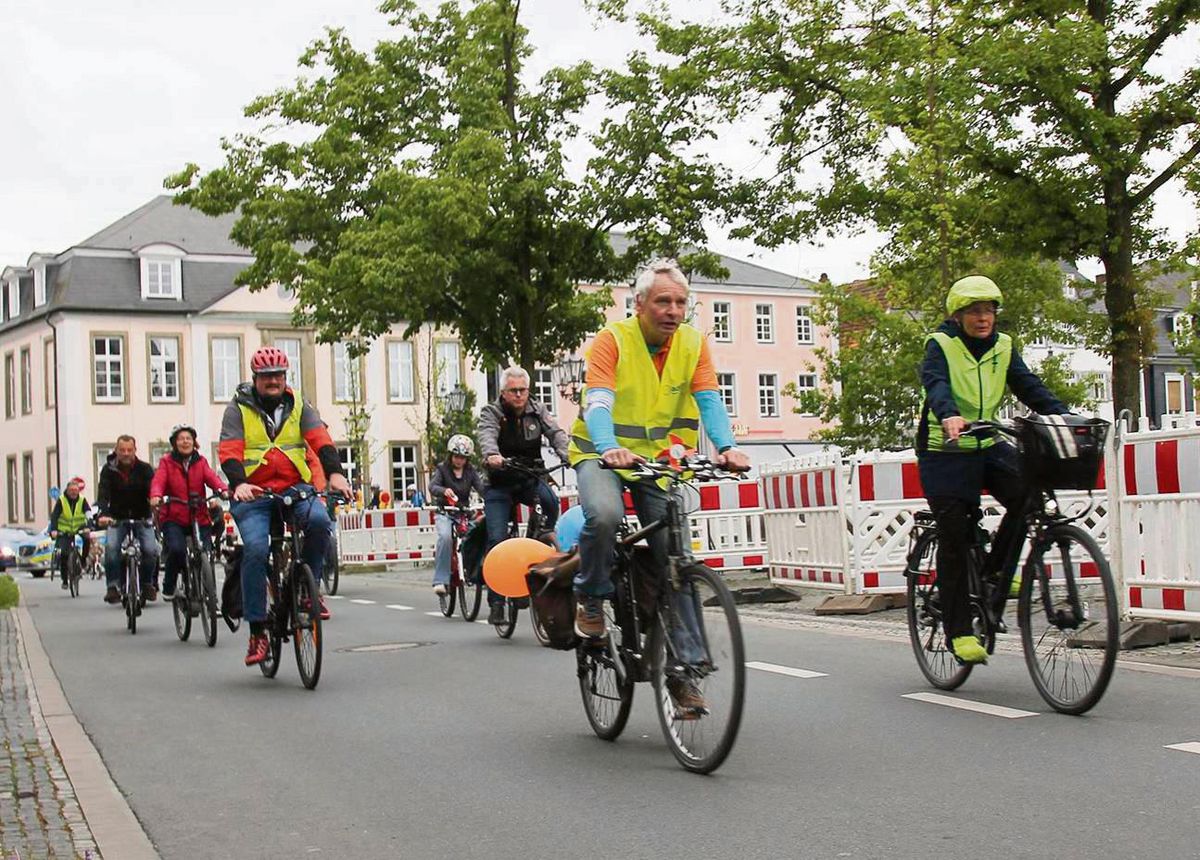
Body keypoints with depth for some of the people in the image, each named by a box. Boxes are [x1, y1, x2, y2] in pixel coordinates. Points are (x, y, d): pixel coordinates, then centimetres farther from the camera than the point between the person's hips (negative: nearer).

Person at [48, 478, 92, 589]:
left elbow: (88, 514, -15)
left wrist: (87, 528, -33)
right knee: (63, 553, -12)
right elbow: (54, 516, -15)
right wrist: (53, 530, -32)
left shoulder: (82, 500, -4)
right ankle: (64, 580, 2)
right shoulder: (61, 500, -7)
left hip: (79, 529, 1)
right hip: (64, 532, -1)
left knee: (87, 539, -31)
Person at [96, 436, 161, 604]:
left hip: (141, 518, 0)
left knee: (150, 549, -18)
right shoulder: (109, 470, -5)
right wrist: (103, 514, -35)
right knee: (111, 547, -24)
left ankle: (147, 584, 5)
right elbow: (103, 494, -16)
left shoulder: (144, 469, -5)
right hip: (117, 519, 0)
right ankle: (113, 586, -15)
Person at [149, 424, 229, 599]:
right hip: (174, 518, -2)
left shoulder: (201, 461, 10)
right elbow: (158, 481, -12)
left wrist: (223, 491, -30)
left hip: (200, 518, 2)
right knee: (177, 550, -26)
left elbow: (212, 477, -8)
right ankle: (168, 588, -1)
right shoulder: (167, 462, 4)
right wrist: (155, 496, -35)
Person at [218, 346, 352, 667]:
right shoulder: (239, 408, 5)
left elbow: (321, 439, -4)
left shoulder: (298, 406, 11)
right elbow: (229, 451, -7)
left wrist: (335, 473, -23)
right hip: (253, 494, -2)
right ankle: (257, 632, -12)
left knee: (318, 520, -30)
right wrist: (238, 483, -28)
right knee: (256, 549, -21)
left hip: (294, 488, 2)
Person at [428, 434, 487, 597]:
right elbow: (432, 486, -17)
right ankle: (440, 581, -31)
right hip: (445, 512, -3)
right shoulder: (442, 469, -1)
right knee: (445, 537, -30)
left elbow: (481, 487, -7)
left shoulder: (470, 472, 7)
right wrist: (444, 491, -41)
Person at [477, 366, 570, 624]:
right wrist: (492, 455, -53)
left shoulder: (537, 411, 1)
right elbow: (487, 435, -29)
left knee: (551, 502, -31)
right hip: (500, 484, -2)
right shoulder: (491, 412, -7)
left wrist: (567, 455, -38)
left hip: (530, 479, 2)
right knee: (497, 539, -13)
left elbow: (555, 433, -15)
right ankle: (496, 601, -4)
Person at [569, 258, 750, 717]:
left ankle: (684, 670, 1)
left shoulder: (694, 344, -1)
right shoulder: (612, 340, -12)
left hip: (662, 460, 3)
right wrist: (609, 450, -44)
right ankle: (590, 598, -7)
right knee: (604, 514, -35)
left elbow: (709, 400, -11)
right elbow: (598, 403, -24)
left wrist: (726, 447, -32)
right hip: (604, 455, -3)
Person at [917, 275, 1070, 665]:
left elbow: (1029, 387, -4)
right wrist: (949, 415, -49)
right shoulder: (940, 345, -9)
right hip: (946, 452, -4)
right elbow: (935, 382, -28)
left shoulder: (1003, 347, 7)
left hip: (988, 446, 4)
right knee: (955, 540, -7)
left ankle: (999, 570, 1)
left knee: (1025, 494, -22)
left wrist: (1064, 417, -21)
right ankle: (959, 631, 2)